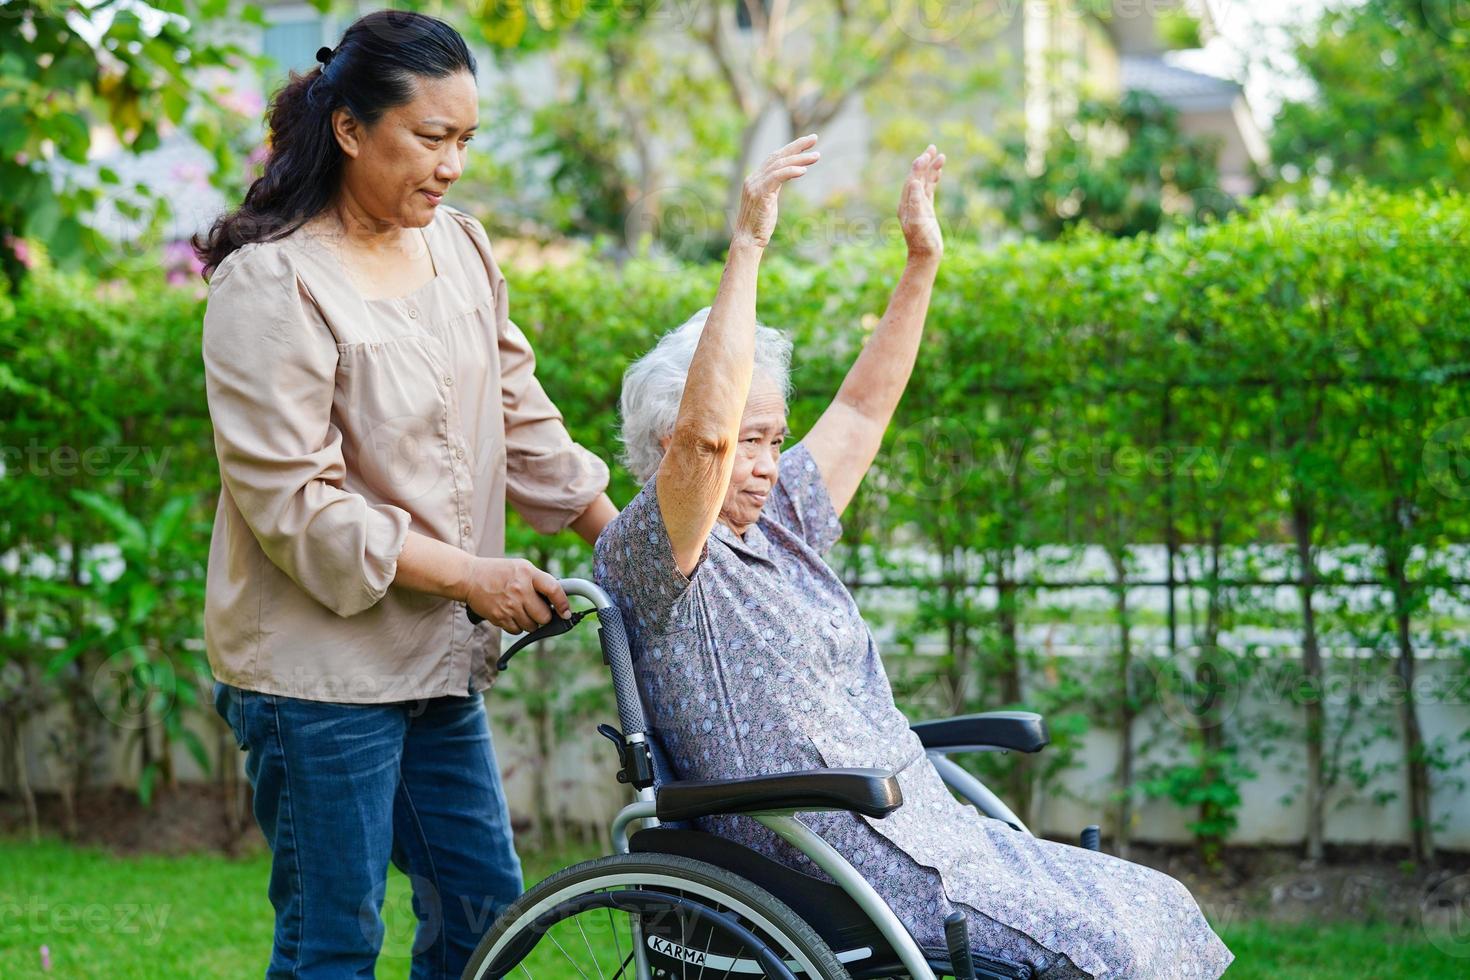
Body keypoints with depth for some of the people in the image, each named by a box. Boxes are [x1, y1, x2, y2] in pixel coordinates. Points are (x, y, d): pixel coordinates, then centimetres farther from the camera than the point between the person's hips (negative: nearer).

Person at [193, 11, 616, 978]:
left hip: (436, 655, 8)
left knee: (484, 900, 14)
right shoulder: (273, 284, -17)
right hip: (319, 663, -8)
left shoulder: (462, 248, 7)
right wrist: (473, 576, -18)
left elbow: (520, 418, 14)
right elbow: (292, 505, -20)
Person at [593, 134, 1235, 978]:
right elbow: (704, 428, -26)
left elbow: (862, 408, 22)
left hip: (926, 832, 9)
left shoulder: (777, 529, 16)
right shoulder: (650, 556, -8)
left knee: (1159, 910, 2)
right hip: (848, 879, -9)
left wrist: (923, 261, 17)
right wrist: (747, 248, -25)